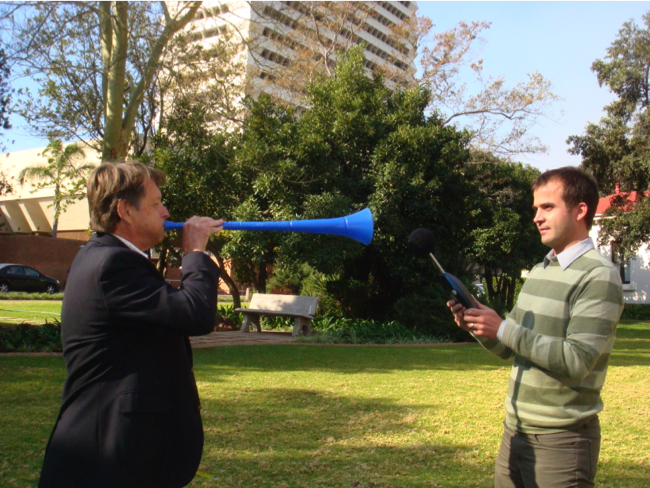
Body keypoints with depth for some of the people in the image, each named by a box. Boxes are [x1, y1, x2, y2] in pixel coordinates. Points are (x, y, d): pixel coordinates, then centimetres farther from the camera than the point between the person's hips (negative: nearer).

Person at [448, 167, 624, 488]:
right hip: (515, 430, 7)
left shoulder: (599, 277, -13)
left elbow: (577, 359, -22)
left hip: (561, 439, -7)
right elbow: (508, 348, 13)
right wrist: (477, 326, -6)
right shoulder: (538, 271, 11)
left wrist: (503, 329, -22)